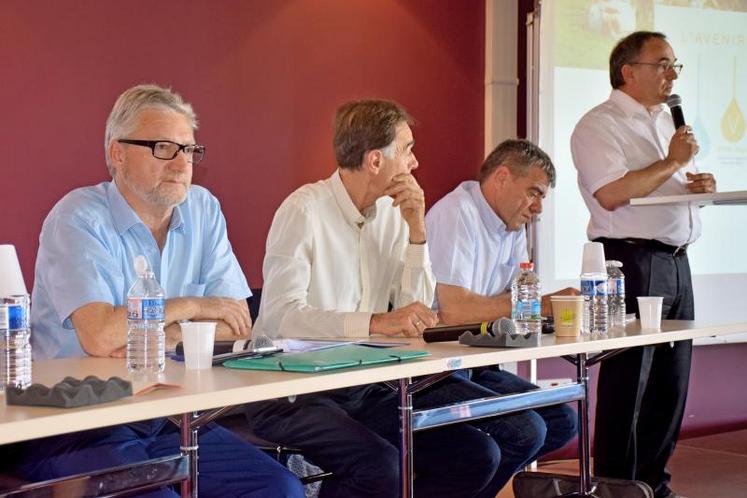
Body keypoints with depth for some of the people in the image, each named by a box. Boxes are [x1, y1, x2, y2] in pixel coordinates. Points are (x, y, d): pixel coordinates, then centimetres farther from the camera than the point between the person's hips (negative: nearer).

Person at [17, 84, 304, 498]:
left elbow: (237, 324, 4)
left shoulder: (202, 209, 8)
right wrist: (189, 307, -8)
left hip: (168, 418, 6)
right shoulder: (79, 217, -10)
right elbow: (100, 337, -24)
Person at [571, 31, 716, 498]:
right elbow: (611, 193, -21)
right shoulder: (600, 124, -8)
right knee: (627, 385, -4)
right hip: (631, 262, -8)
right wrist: (672, 163, -13)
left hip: (676, 262, 8)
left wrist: (699, 185, 5)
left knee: (671, 384, 11)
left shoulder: (668, 122, 20)